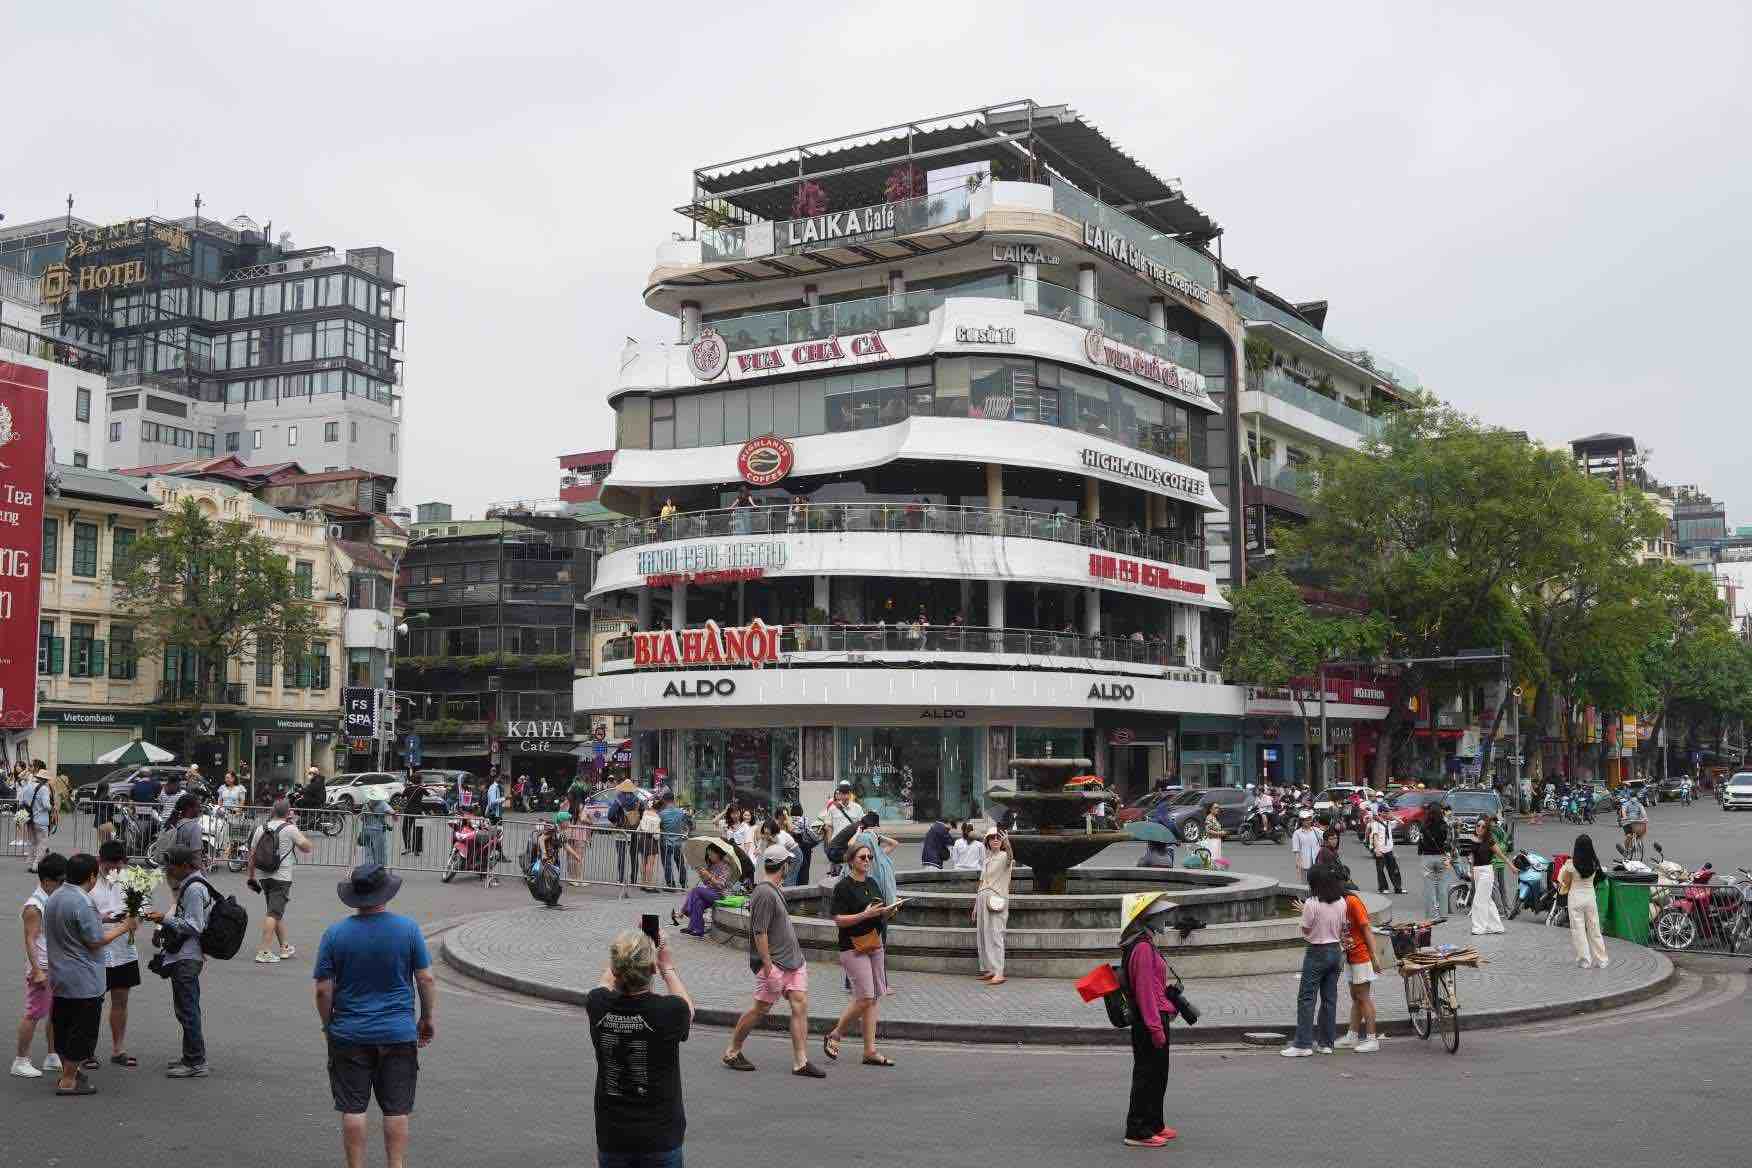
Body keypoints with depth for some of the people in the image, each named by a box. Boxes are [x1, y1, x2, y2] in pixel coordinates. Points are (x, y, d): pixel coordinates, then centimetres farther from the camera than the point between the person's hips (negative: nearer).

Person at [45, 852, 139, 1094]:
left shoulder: (53, 898, 7)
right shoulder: (82, 902, -22)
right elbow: (95, 941, -19)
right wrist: (124, 927, -8)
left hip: (59, 978, 9)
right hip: (83, 981, -9)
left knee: (63, 1026, 19)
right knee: (83, 1031, 1)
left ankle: (68, 1071, 31)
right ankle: (68, 1081, 4)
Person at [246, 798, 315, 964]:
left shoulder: (260, 829, 7)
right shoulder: (290, 829, -8)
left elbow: (252, 855, 11)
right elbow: (307, 848, -2)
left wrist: (250, 875, 21)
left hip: (263, 876, 6)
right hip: (281, 878, -6)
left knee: (277, 912, 18)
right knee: (274, 913, -8)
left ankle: (285, 946, 27)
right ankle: (264, 952, -14)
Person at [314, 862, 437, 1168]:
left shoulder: (335, 933, -6)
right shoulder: (408, 928, -6)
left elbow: (323, 989, -5)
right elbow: (426, 979, -4)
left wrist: (328, 1026, 10)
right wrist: (429, 1019, 8)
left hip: (349, 1036, 0)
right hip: (398, 1034, 0)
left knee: (353, 1109, 8)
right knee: (396, 1109, 8)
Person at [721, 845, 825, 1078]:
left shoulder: (775, 890, 14)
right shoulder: (764, 893, -17)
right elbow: (759, 933, -20)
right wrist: (768, 967, -20)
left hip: (793, 960, 9)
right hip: (774, 962, -9)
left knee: (800, 1005, 0)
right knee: (761, 1008, 0)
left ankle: (800, 1062, 1)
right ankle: (732, 1052, 18)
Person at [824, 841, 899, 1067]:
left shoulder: (872, 884, 14)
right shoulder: (844, 886, -9)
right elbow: (839, 920, -15)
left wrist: (889, 911, -1)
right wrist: (865, 915, -22)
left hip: (875, 945, 8)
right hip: (853, 947, -8)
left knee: (873, 998, 6)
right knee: (865, 997, -12)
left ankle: (870, 1051, 9)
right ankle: (834, 1036, 7)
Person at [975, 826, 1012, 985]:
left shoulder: (1004, 857, -5)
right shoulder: (987, 858, 18)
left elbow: (1010, 858, -32)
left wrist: (1007, 844, -48)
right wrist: (976, 906, 23)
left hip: (996, 900, -8)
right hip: (983, 900, 8)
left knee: (995, 935, -14)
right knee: (982, 936, 8)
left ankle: (998, 973, -18)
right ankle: (989, 970, 15)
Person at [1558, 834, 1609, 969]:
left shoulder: (1572, 863, -15)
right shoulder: (1595, 863, -6)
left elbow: (1566, 882, -6)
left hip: (1575, 897, -3)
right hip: (1590, 896, 3)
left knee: (1578, 930, 5)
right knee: (1594, 929, 13)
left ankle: (1584, 960, 5)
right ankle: (1601, 959, 17)